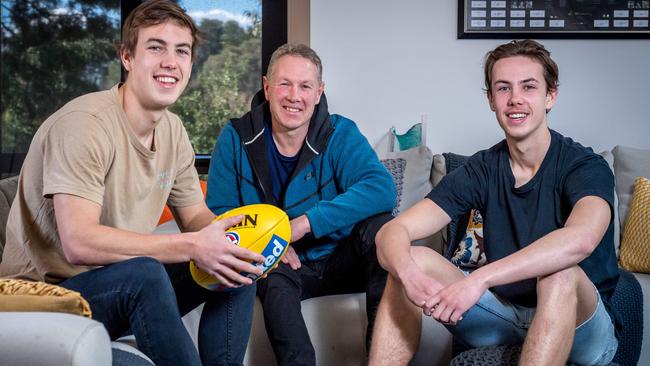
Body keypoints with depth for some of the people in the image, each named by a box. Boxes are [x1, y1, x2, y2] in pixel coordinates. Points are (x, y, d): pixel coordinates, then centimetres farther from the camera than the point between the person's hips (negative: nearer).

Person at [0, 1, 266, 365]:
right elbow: (78, 243, -31)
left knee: (237, 265, -2)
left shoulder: (173, 129, 3)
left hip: (126, 287, 8)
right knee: (145, 274, -35)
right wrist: (193, 246, -32)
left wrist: (222, 236, -15)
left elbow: (196, 215, 10)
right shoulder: (86, 123, -22)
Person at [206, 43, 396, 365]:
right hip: (284, 264, -1)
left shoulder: (340, 134, -10)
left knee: (379, 224, -28)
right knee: (275, 279, -35)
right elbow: (218, 212, -1)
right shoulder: (236, 139, -5)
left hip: (340, 260, 1)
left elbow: (382, 189, -27)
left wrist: (306, 222, -34)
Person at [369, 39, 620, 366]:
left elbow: (582, 238, -37)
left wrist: (479, 278, -43)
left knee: (560, 272, -36)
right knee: (414, 260, -16)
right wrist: (409, 273, -34)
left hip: (580, 326, -3)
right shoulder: (481, 169, -2)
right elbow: (393, 231, -10)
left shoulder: (584, 166, -13)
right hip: (503, 312, 4)